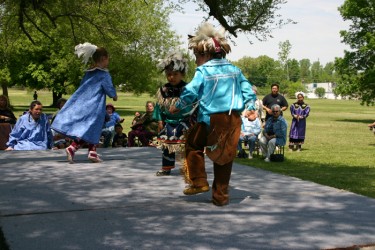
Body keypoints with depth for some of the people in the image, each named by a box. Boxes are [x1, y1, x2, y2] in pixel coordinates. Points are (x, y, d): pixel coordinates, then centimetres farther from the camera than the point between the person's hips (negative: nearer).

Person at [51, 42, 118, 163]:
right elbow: (109, 89, -9)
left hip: (81, 103, 8)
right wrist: (114, 96, 12)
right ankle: (72, 148, -13)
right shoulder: (104, 74, -10)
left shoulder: (88, 72, 11)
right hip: (94, 106, -8)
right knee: (90, 130, -3)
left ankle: (93, 153, 15)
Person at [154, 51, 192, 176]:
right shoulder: (163, 90, 2)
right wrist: (160, 120, 4)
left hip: (183, 122, -4)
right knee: (167, 146, 11)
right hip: (168, 123, 4)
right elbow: (159, 106, 8)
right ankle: (167, 167, 23)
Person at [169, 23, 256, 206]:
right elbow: (248, 90, 11)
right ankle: (221, 196, 16)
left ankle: (199, 182, 12)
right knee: (225, 157, 12)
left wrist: (177, 107, 4)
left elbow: (190, 92, -9)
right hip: (233, 119, 5)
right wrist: (250, 108, 10)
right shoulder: (234, 70, 14)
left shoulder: (203, 71, -4)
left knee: (193, 145, 19)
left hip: (211, 119, -5)